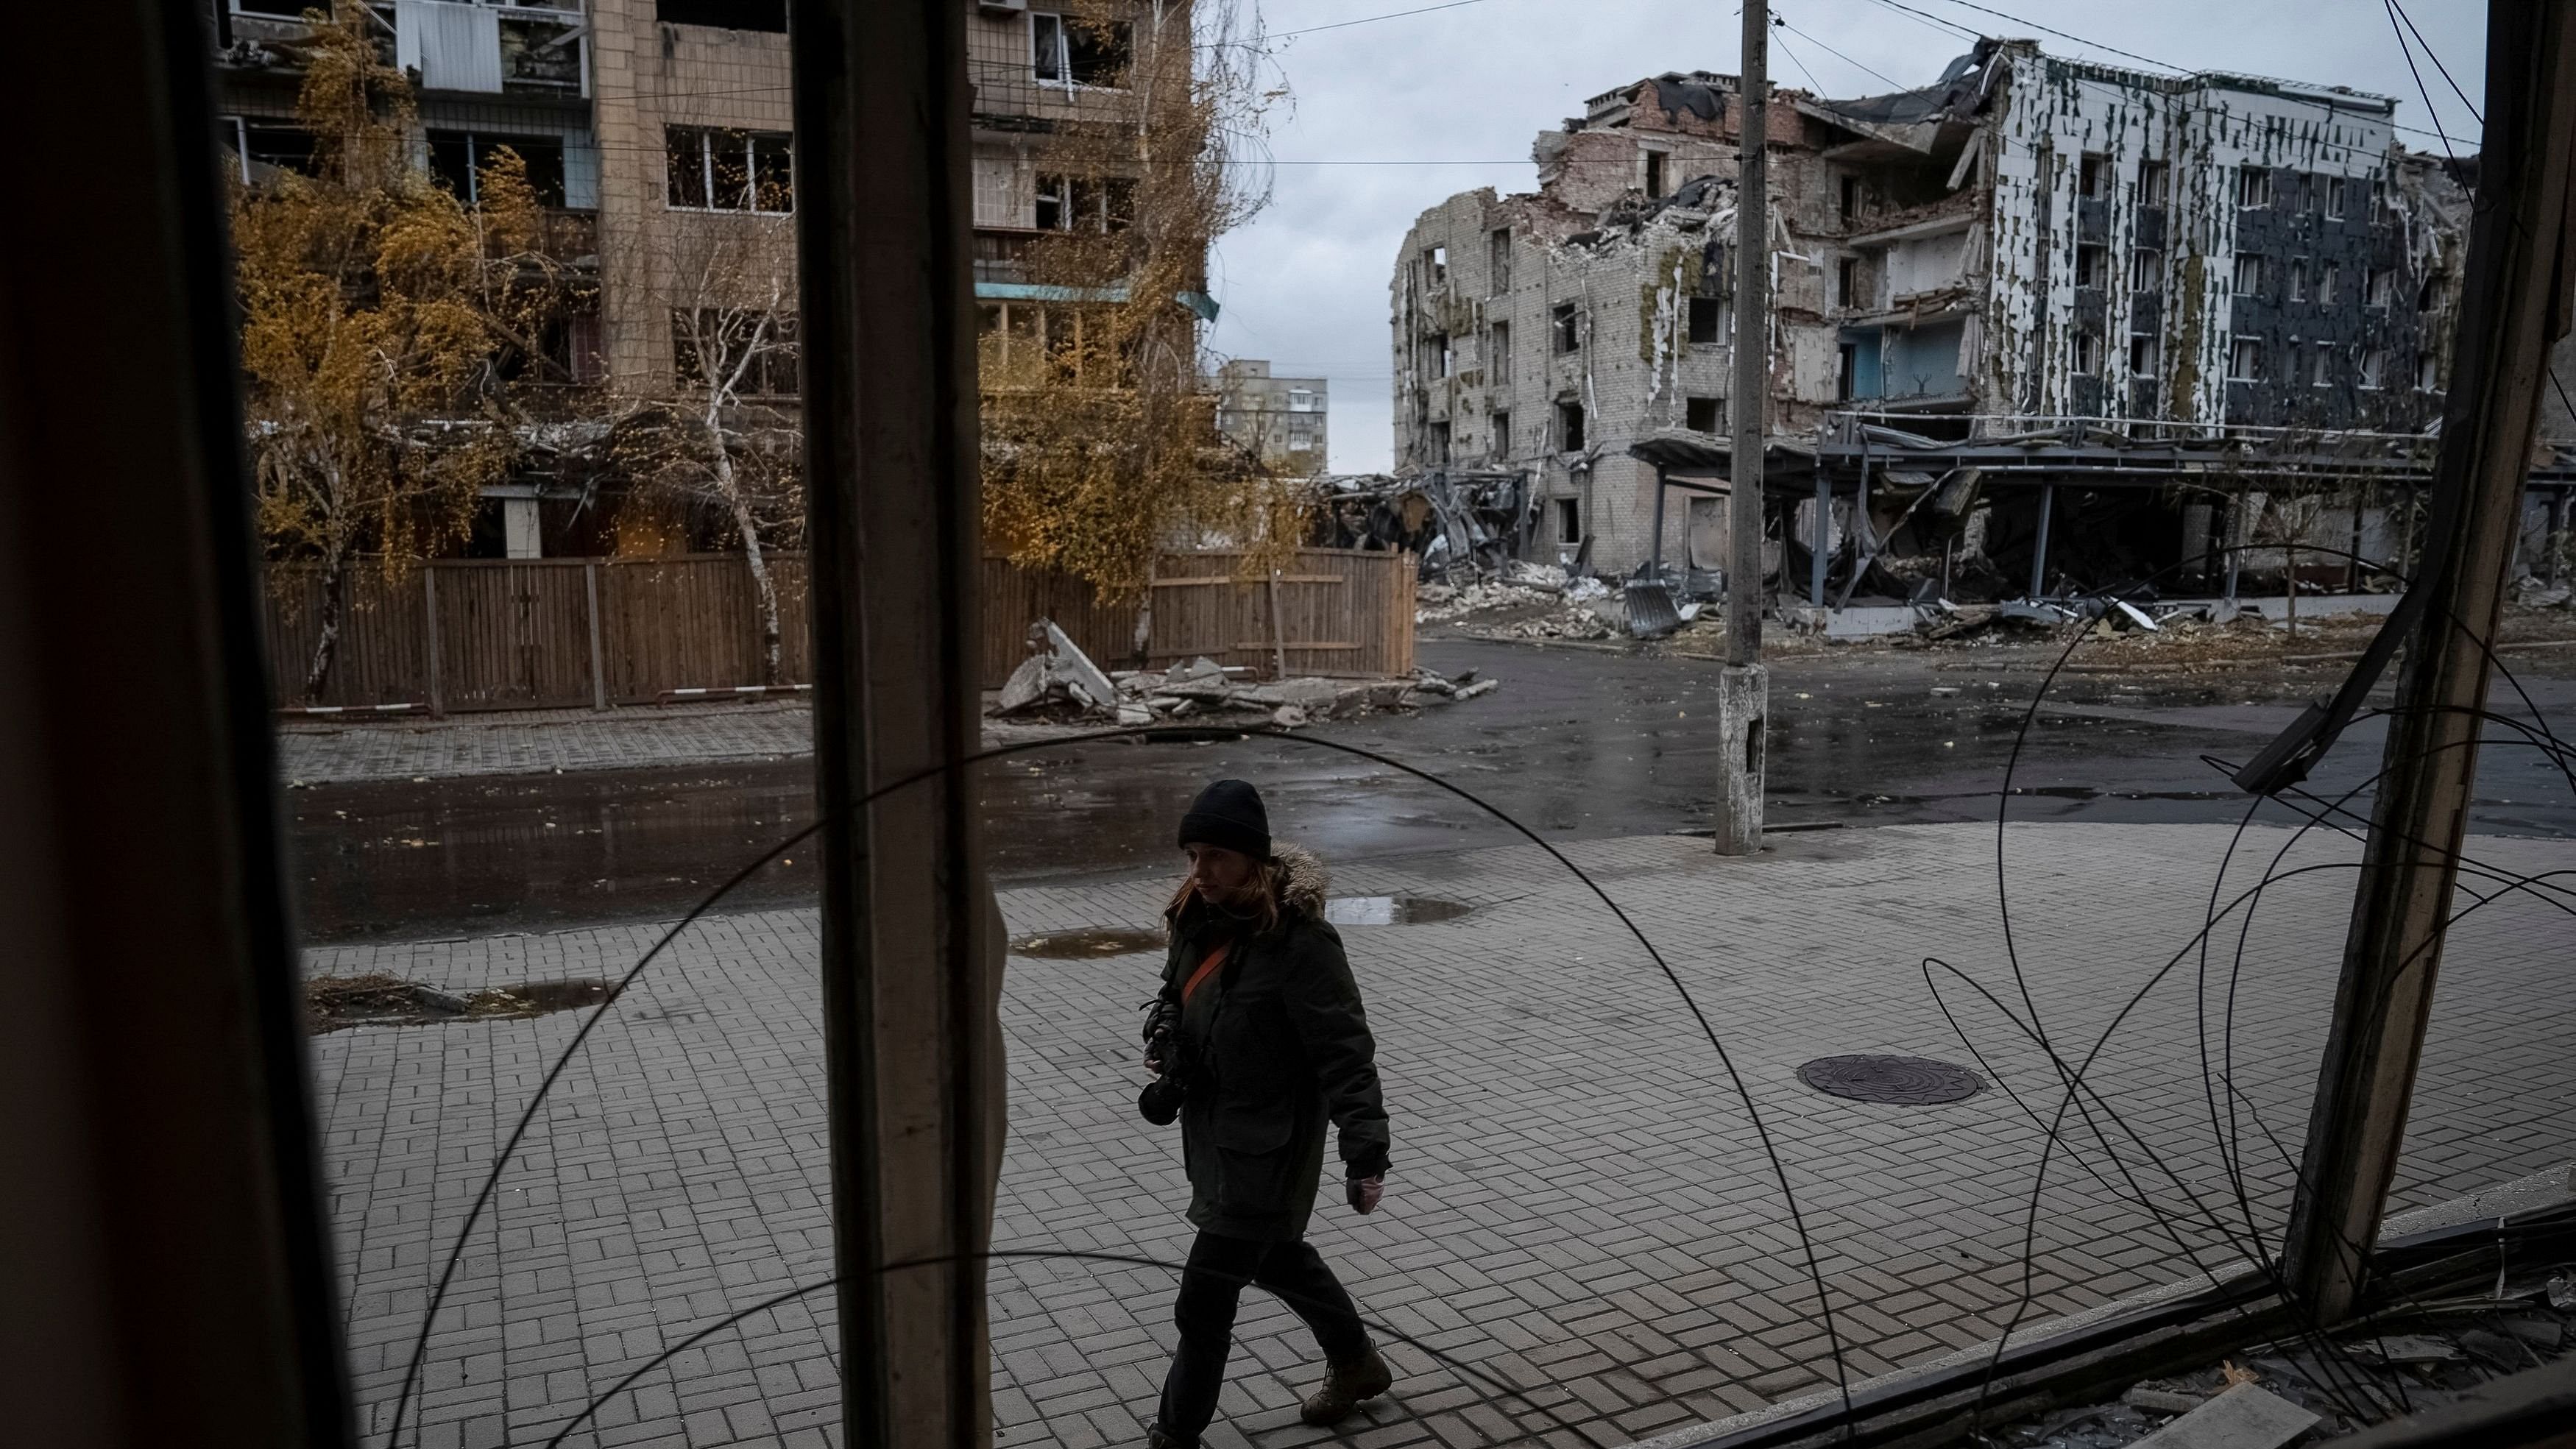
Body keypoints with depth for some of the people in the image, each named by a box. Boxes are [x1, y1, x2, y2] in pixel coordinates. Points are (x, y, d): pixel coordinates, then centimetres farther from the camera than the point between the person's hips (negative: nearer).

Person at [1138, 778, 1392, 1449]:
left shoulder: (1300, 941, -25)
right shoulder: (1199, 917, -2)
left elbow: (1344, 1052, -24)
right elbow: (1175, 993, 17)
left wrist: (1366, 1150, -28)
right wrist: (1165, 1044, -3)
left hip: (1267, 1142, -9)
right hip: (1213, 1128, 9)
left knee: (1204, 1298, -1)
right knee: (1276, 1254, 26)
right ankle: (1357, 1364, 48)